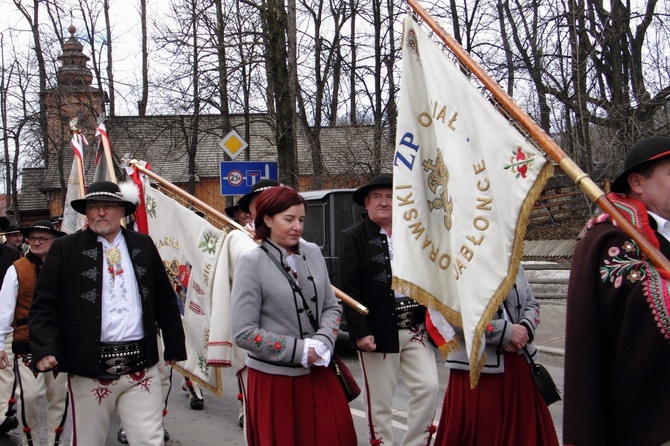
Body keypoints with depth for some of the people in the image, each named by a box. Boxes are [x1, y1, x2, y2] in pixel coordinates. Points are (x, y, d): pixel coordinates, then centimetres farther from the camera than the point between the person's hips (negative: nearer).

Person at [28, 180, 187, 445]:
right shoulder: (64, 249, 2)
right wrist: (44, 349, -14)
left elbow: (165, 300, 14)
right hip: (88, 367, -1)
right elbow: (44, 305, 0)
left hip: (141, 366, 2)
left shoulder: (143, 245, 10)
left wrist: (175, 347, 15)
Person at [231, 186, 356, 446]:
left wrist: (322, 343, -9)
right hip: (274, 379, -4)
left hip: (318, 372, 4)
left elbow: (332, 307, 10)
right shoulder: (252, 263, -11)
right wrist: (299, 351, -14)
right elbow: (243, 333, -14)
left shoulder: (312, 253, 3)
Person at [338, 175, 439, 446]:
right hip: (379, 332, -4)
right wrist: (360, 331, -14)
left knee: (429, 387, 1)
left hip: (416, 327, 4)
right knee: (379, 401, 5)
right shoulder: (353, 238, -2)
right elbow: (349, 289, -8)